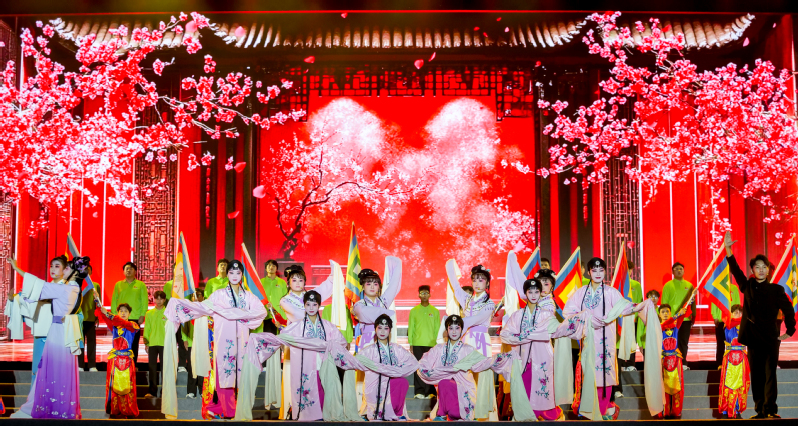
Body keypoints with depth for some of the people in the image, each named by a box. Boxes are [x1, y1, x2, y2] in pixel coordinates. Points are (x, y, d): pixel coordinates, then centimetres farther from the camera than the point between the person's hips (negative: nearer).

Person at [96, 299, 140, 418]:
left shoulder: (132, 325, 4)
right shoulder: (113, 325, 10)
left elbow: (124, 323, -18)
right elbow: (103, 316, -3)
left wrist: (109, 315, -26)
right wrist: (97, 300, -13)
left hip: (127, 360, -2)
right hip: (114, 358, 2)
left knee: (127, 385, -2)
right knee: (114, 385, 0)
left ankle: (128, 411, 4)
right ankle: (114, 411, 5)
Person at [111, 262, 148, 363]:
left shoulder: (141, 285, 8)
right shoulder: (118, 284, 12)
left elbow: (145, 301, 4)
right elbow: (114, 301, 11)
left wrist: (142, 315, -4)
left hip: (135, 319, -1)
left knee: (134, 344, 0)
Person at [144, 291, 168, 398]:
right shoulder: (149, 313, 10)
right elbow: (146, 329, 11)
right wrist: (146, 342, 3)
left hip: (165, 344, -2)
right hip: (152, 343, 2)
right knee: (152, 367, 2)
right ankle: (152, 391, 5)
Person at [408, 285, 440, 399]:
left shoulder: (435, 311, 9)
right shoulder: (414, 311, 8)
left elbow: (437, 329, 9)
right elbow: (410, 328, 7)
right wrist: (410, 344, 1)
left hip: (431, 344, 0)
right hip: (417, 344, 0)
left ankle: (430, 392, 4)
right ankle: (419, 391, -2)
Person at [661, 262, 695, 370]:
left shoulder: (689, 285, 12)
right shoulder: (668, 285, 3)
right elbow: (664, 303, 3)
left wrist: (693, 317, 11)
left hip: (686, 319, 3)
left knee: (684, 342, 5)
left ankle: (683, 363, 11)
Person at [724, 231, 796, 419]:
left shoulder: (776, 289, 1)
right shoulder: (748, 287, 6)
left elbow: (788, 310, 7)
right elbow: (735, 270, -4)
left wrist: (789, 331, 3)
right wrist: (728, 250, -16)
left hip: (771, 337, -2)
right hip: (753, 336, 2)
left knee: (770, 374, -5)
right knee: (756, 375, 4)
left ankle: (770, 410, -6)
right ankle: (760, 411, 8)